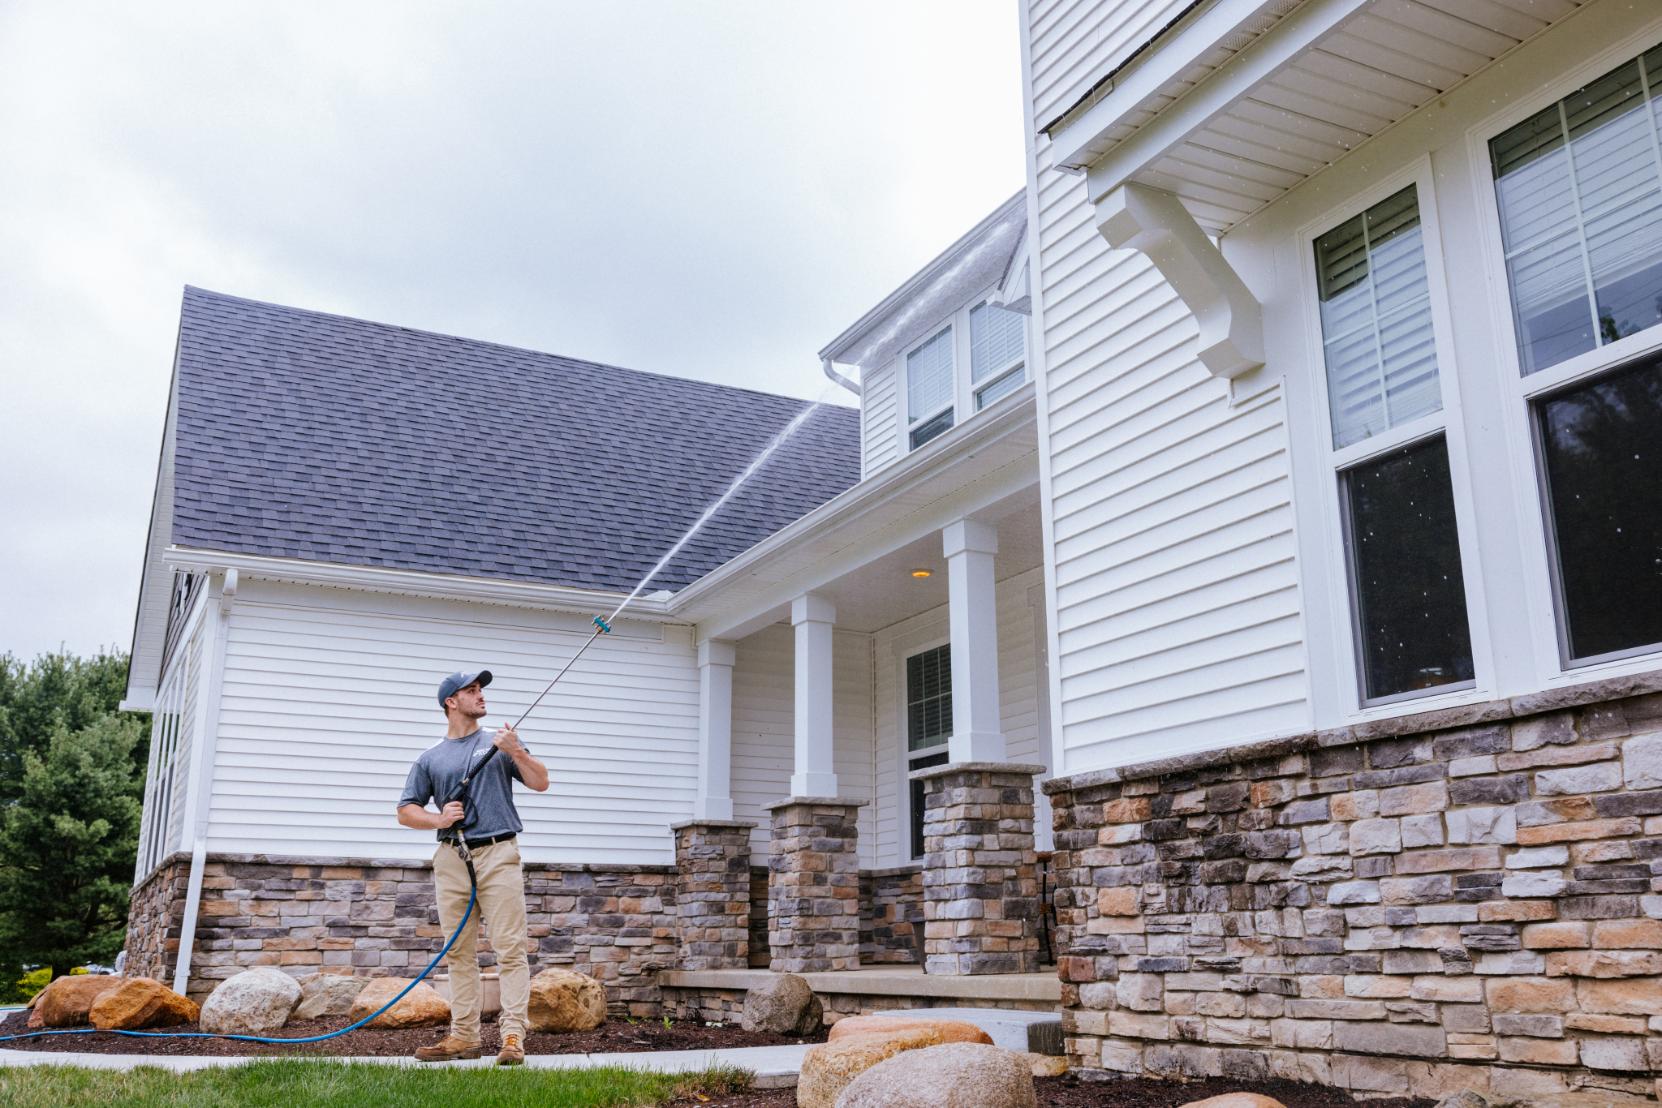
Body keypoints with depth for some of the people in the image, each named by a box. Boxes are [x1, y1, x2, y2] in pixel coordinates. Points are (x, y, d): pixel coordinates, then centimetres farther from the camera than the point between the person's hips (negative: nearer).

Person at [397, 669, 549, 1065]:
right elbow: (405, 811, 12)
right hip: (451, 859, 2)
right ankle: (464, 1035, 14)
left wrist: (516, 752, -12)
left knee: (510, 948, -9)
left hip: (499, 856, -2)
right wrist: (438, 819, -7)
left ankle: (513, 1035, -11)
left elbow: (540, 783, 4)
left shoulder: (502, 743, 12)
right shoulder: (430, 759, 14)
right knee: (459, 953, 7)